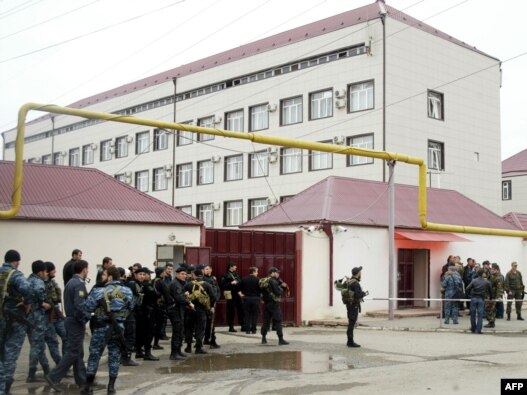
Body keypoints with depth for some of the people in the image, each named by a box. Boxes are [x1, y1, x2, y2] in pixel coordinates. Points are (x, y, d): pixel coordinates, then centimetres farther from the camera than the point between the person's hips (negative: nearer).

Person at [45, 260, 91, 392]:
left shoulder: (70, 282, 13)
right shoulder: (79, 284, -17)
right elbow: (79, 305, -25)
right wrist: (88, 317, -15)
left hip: (71, 319, 10)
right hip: (77, 321, -10)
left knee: (78, 352, 13)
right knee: (73, 352, -5)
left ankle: (81, 380, 19)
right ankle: (54, 377, -7)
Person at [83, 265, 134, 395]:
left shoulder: (98, 292, -13)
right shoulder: (127, 291, -2)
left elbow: (88, 308, -9)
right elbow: (130, 308, 10)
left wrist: (91, 296, 7)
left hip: (101, 327, -2)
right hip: (118, 327, 2)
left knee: (94, 355, 9)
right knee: (114, 356, 10)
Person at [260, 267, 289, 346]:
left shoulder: (263, 281, 13)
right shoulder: (273, 281, -14)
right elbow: (278, 292, -19)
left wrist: (282, 286, 8)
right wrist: (281, 288, 1)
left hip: (266, 303, 8)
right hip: (274, 303, -8)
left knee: (266, 320, 12)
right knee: (278, 321, -4)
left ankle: (264, 338, 14)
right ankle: (281, 340, -4)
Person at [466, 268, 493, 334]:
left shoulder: (474, 281, -1)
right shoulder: (486, 282, 0)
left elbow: (467, 289, -6)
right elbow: (490, 290, 9)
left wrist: (469, 295, 12)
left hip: (473, 298, 1)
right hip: (481, 299, -1)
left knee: (473, 314, 10)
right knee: (480, 314, 1)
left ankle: (473, 329, 18)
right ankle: (478, 330, -3)